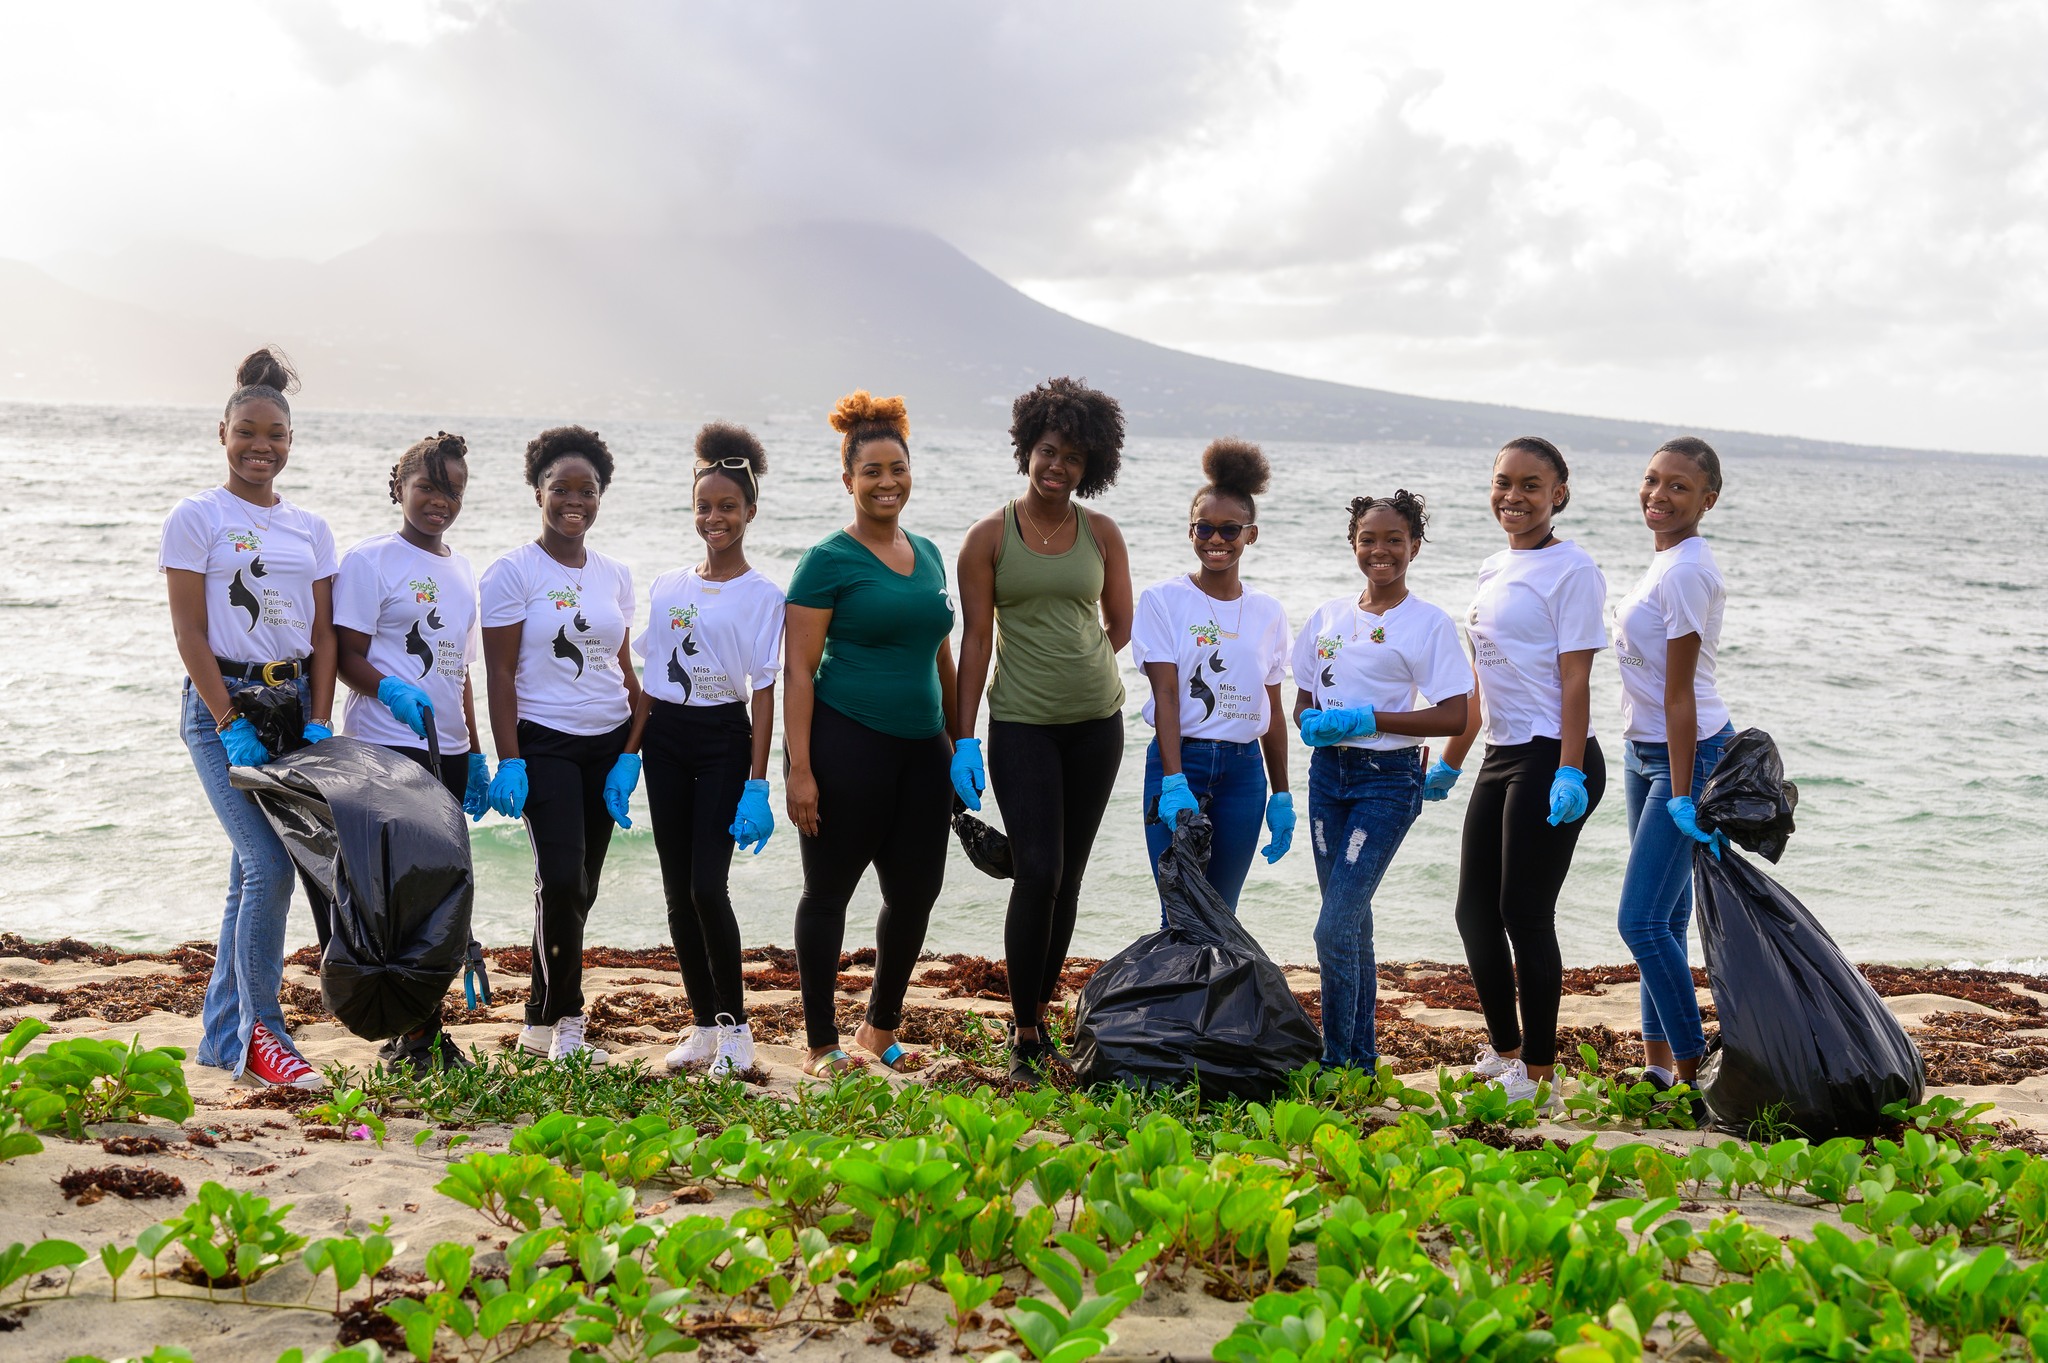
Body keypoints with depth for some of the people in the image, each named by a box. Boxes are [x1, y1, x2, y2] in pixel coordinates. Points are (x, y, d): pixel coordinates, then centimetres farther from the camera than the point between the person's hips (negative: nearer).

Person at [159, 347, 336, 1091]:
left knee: (253, 869, 7)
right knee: (269, 863, -15)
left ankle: (221, 1035, 17)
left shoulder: (309, 528, 13)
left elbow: (323, 636, 9)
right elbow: (190, 635, -7)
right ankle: (260, 1033, -5)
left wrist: (316, 725, -3)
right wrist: (232, 726, -14)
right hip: (222, 702, -5)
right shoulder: (197, 518, -2)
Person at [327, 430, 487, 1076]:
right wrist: (392, 691, -27)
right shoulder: (370, 560, -4)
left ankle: (426, 1030, 13)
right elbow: (347, 656, -8)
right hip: (387, 748, -7)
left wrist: (476, 754, 21)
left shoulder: (461, 569, 17)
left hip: (447, 751, 7)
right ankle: (414, 1035, -5)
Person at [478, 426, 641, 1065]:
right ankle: (566, 1021, -3)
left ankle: (541, 1023, 19)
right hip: (545, 746, -5)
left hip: (607, 745, 5)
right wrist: (508, 762, -14)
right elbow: (499, 674, -8)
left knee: (577, 890, 7)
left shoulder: (614, 575, 11)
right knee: (561, 880, -15)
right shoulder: (513, 572, -5)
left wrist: (634, 753, 6)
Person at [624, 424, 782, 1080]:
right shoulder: (667, 587, 10)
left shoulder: (762, 595, -3)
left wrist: (757, 784, -12)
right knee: (677, 891, 5)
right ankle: (705, 1025, 14)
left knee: (707, 885, -13)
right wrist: (627, 755, 8)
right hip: (665, 741, 5)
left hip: (724, 738, -5)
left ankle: (736, 1025, 1)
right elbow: (651, 680, 14)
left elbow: (763, 692, -6)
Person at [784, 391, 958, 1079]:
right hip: (846, 743, -6)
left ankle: (881, 1028, 29)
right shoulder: (829, 560, -6)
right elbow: (798, 669, -9)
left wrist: (958, 740, 18)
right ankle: (822, 1046, 13)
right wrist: (799, 767, -15)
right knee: (828, 892, 3)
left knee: (915, 892, 11)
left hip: (921, 749, 7)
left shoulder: (928, 554, 13)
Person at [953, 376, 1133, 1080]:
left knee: (1068, 877, 7)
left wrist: (1077, 667, 9)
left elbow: (1120, 627, 15)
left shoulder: (1102, 534, 6)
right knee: (1038, 872, -12)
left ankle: (1040, 1017, 18)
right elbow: (975, 638, -3)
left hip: (1095, 721, 3)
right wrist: (964, 738, -6)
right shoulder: (990, 536, -2)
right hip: (1021, 724, -3)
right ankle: (1023, 1039, -3)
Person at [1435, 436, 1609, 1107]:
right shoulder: (1494, 569, 15)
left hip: (1550, 756, -9)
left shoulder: (1571, 569, -8)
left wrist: (1569, 772, -22)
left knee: (1526, 914, -6)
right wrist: (1450, 761, 23)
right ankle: (1503, 1052, 28)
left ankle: (1538, 1076, 5)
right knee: (1474, 911, 12)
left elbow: (1575, 678, -15)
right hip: (1500, 756, 9)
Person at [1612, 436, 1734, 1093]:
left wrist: (1682, 796, -21)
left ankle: (1693, 1071, -3)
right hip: (1645, 749, 10)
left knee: (1642, 921, -11)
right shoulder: (1669, 560, 9)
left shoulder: (1687, 572, -20)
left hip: (1688, 753, -10)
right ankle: (1658, 1061, 20)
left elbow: (1679, 692, -22)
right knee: (1662, 919, 13)